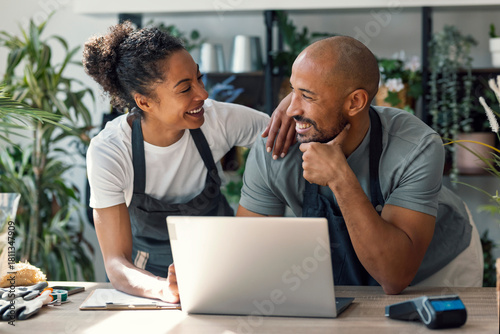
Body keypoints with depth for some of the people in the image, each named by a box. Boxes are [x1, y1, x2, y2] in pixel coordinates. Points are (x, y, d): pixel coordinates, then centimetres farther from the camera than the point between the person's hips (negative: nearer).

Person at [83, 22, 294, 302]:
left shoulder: (217, 119, -15)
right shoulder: (109, 153, -21)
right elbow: (116, 262, -24)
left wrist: (288, 114, -26)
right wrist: (164, 289, -45)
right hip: (151, 276, -1)